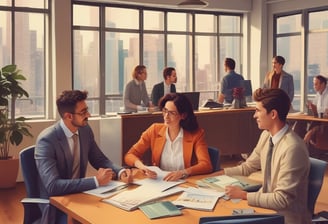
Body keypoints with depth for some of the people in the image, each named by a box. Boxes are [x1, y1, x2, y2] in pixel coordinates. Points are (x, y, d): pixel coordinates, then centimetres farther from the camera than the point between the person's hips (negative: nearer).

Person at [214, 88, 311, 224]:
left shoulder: (292, 148, -26)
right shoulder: (266, 135, -1)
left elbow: (282, 199, -24)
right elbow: (247, 167, 12)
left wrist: (243, 195, -19)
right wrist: (216, 174, 2)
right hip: (267, 204, 7)